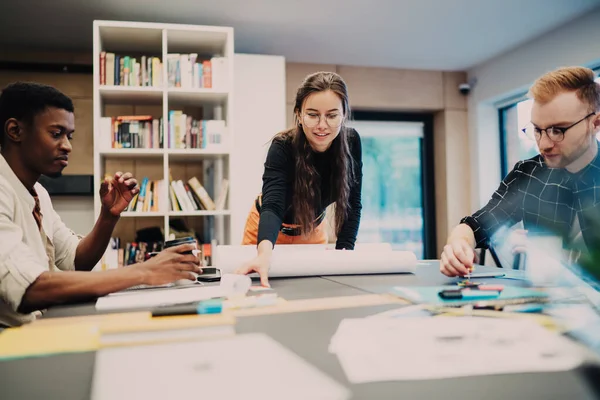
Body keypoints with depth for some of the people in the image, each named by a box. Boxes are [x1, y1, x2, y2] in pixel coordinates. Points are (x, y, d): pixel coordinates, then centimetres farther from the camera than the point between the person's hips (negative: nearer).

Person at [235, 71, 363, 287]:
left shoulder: (351, 142, -21)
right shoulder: (282, 147, -32)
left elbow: (352, 203, -14)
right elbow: (272, 206, -45)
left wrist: (344, 249, -26)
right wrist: (264, 253, -63)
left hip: (313, 229, 3)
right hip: (269, 230, -3)